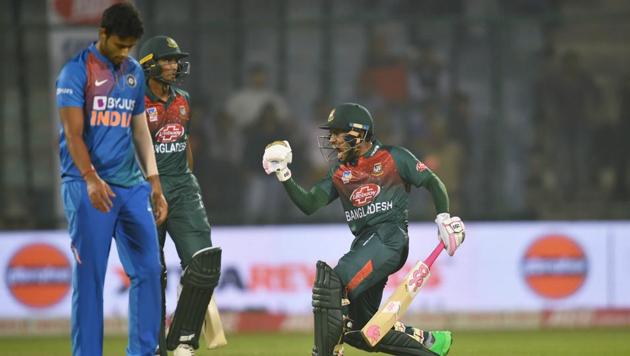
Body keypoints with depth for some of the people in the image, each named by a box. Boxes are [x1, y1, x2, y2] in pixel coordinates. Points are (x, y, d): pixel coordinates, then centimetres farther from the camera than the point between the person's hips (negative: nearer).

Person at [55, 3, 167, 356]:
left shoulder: (135, 72, 14)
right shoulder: (77, 71, -6)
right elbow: (73, 132, -13)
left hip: (132, 185, 6)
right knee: (89, 276, -5)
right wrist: (91, 179, -26)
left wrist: (154, 182, 12)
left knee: (148, 270, 2)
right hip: (88, 186, -6)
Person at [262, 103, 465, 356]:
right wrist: (284, 175, -1)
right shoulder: (339, 174, 20)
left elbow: (432, 182, 9)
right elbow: (309, 205, 10)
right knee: (359, 329, 4)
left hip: (390, 237, -8)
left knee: (332, 284, -28)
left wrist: (443, 218, -6)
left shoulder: (393, 158, 6)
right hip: (363, 242, 8)